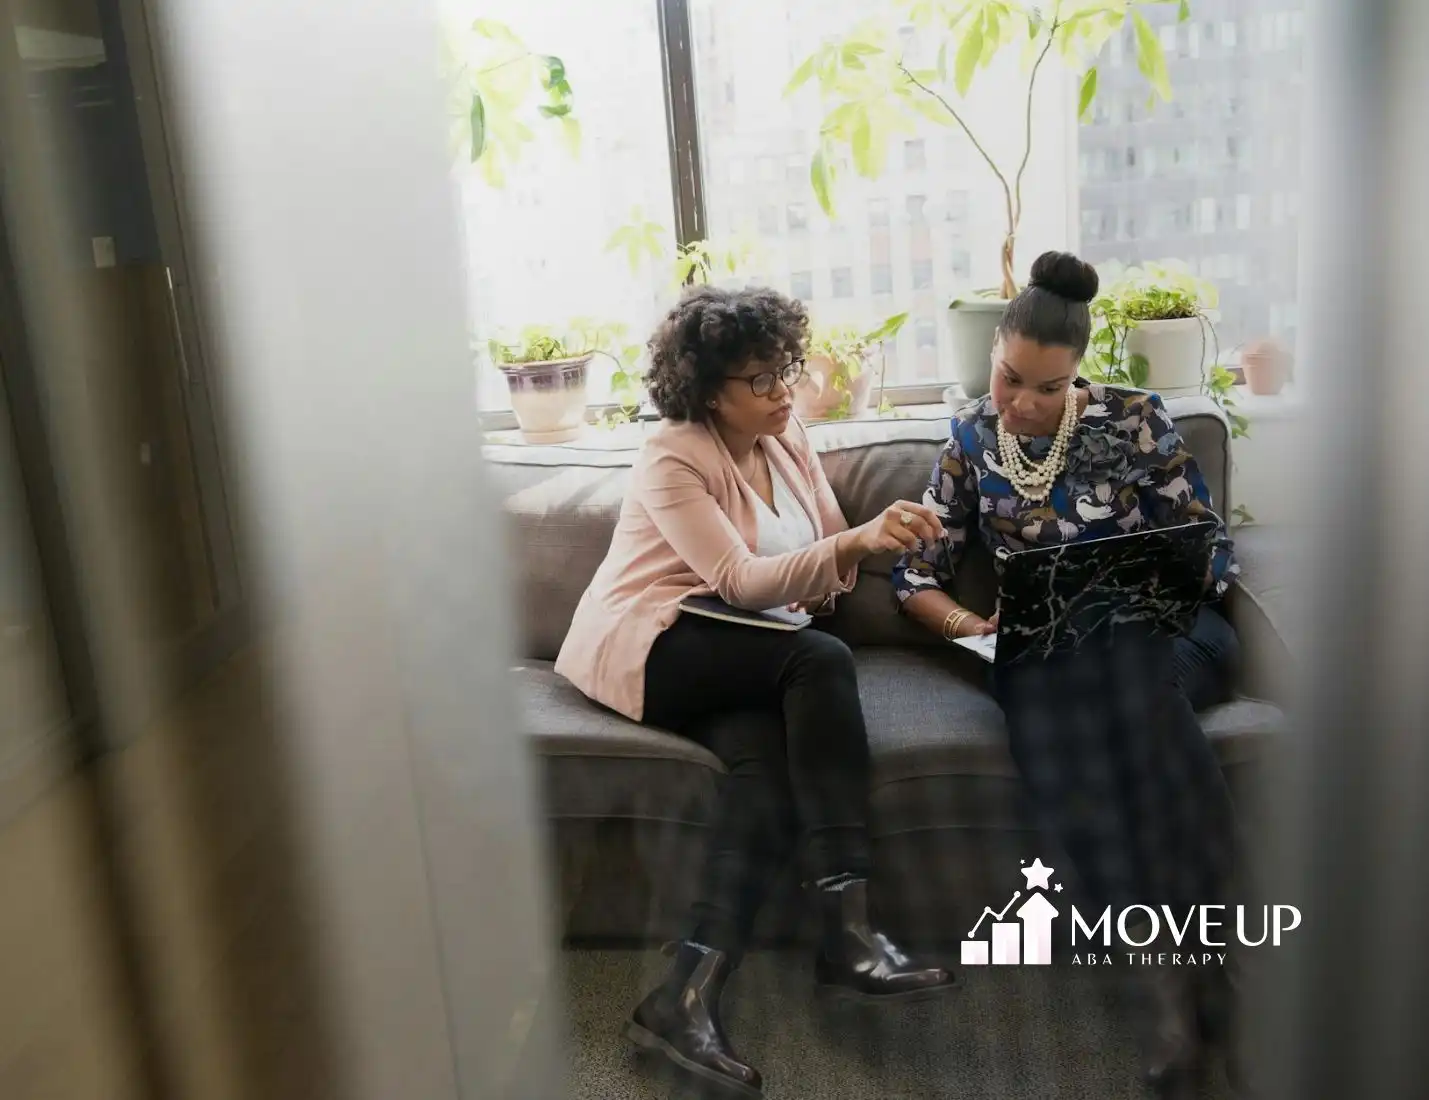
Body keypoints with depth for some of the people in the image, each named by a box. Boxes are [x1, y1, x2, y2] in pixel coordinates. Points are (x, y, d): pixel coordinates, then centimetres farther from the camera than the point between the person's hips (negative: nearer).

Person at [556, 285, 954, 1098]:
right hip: (645, 647, -6)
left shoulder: (787, 434, 11)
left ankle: (688, 999, -33)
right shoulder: (672, 460, -11)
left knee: (769, 762, -28)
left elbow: (831, 541, 14)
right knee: (821, 661, -30)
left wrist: (841, 563, -12)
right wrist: (860, 542, -35)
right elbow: (743, 582, -21)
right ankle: (850, 936, -32)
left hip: (732, 658, 6)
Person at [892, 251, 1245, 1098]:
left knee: (1110, 672, -38)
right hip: (1041, 647, 1)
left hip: (1160, 630, -1)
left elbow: (1212, 554, 1)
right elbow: (918, 573, 8)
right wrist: (967, 623, -13)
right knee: (1053, 688, -37)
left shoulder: (1134, 420, -2)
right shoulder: (972, 437, 5)